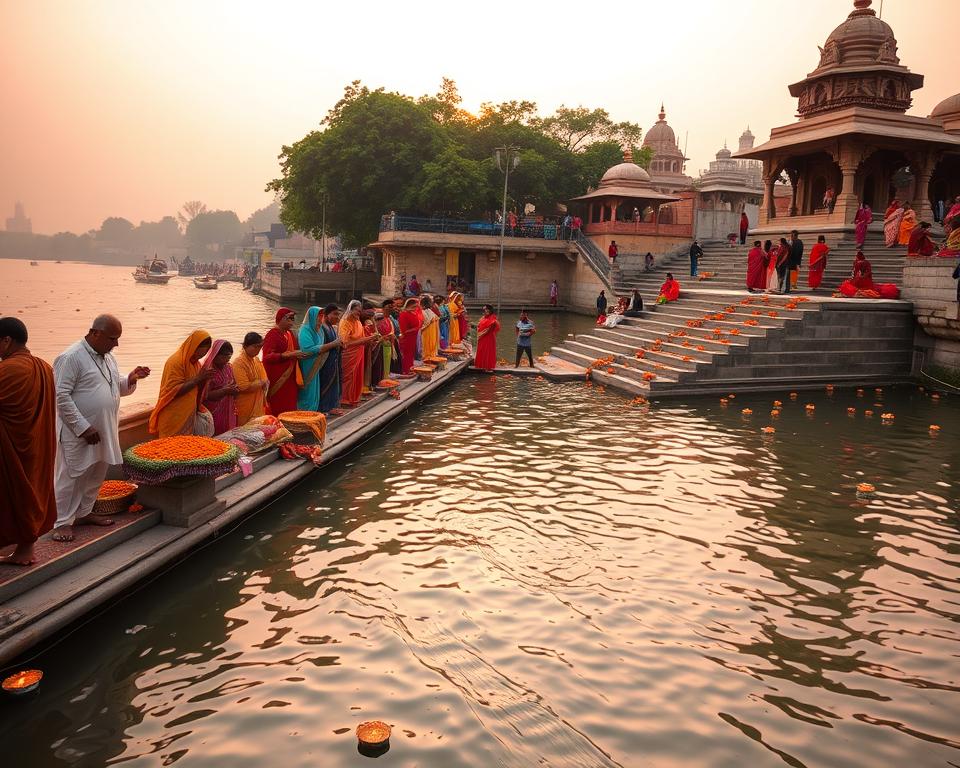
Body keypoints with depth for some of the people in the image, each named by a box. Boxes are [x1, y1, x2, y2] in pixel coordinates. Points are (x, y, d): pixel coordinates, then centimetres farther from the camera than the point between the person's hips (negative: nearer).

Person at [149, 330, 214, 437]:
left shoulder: (195, 362, 11)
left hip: (189, 415, 7)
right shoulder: (175, 361, -13)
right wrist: (198, 378, -21)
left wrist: (204, 378, -4)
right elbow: (175, 391, -20)